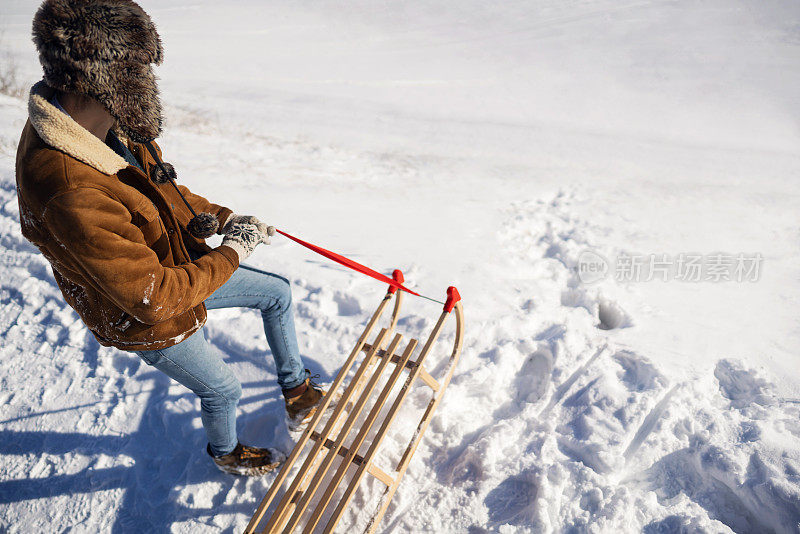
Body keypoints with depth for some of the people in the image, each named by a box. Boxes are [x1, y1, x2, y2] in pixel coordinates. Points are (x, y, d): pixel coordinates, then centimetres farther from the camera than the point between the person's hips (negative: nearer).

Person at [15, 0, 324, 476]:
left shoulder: (108, 128, -13)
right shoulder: (73, 195, -42)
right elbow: (156, 298, -36)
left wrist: (220, 217, -6)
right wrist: (232, 251, -25)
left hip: (177, 266, 8)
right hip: (152, 324, -8)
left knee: (278, 293, 18)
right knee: (223, 389, 17)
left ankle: (296, 389, 40)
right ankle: (225, 451, 54)